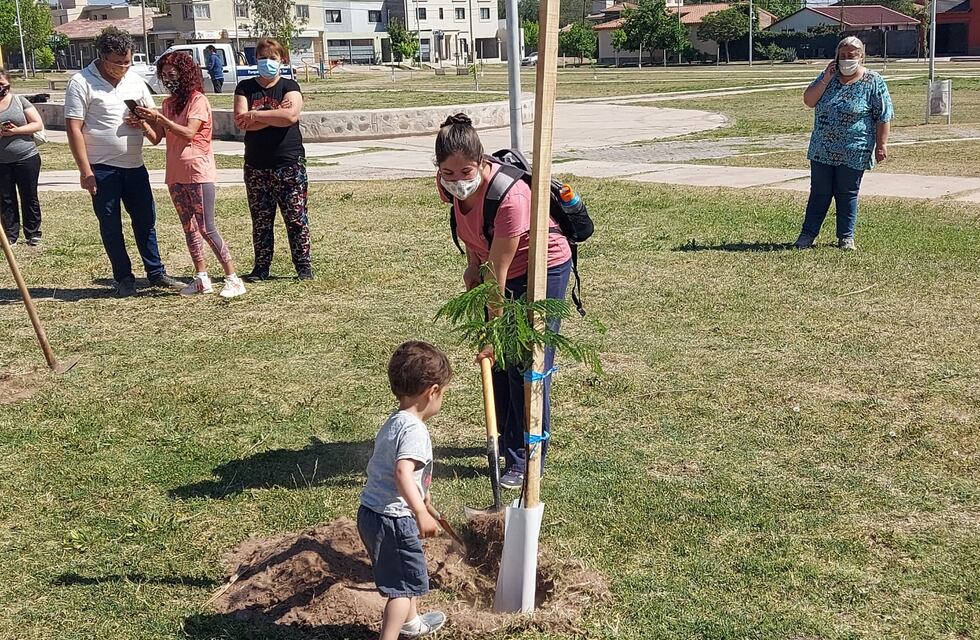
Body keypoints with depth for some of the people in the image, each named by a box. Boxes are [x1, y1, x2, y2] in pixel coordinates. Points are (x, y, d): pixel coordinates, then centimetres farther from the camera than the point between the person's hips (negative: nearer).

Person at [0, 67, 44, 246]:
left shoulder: (19, 100, 0)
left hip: (26, 158, -1)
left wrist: (16, 130, -16)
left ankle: (33, 234, 16)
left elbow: (38, 124, -3)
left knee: (29, 197, 6)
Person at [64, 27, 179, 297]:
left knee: (146, 220, 9)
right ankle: (124, 278, 14)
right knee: (110, 226, 4)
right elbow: (74, 128, -12)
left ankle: (156, 272, 20)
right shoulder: (82, 82, -10)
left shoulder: (135, 80, 6)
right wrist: (85, 170, -16)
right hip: (102, 169, -5)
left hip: (134, 166, 5)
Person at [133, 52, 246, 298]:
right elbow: (156, 138, 9)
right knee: (188, 228, 9)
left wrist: (159, 118, -23)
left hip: (198, 173, -7)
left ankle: (233, 279, -5)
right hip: (175, 175, 8)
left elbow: (189, 133, -20)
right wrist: (143, 123, -9)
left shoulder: (198, 100, -8)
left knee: (206, 228, -9)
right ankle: (202, 279, 15)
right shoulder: (168, 103, 13)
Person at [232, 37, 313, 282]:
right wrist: (274, 116, -12)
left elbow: (291, 116, -19)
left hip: (289, 163, -2)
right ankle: (261, 267, 16)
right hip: (256, 166, 3)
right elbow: (241, 122, -8)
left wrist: (256, 115, -12)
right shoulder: (245, 88, 7)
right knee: (260, 220, 7)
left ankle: (303, 265, 8)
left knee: (296, 217, -1)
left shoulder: (289, 87, 0)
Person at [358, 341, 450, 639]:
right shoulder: (414, 430, -20)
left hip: (370, 513, 10)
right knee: (403, 584, 3)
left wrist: (422, 494, 41)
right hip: (393, 518, -10)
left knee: (406, 575, 30)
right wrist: (422, 513, -42)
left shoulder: (393, 422, 12)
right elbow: (403, 472, -36)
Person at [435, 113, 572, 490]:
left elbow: (498, 269, -31)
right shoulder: (450, 186, -15)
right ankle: (509, 441, 28)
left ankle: (527, 459, 2)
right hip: (499, 269, 7)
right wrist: (472, 264, -1)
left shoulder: (509, 197, -36)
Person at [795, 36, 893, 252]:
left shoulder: (874, 82, -4)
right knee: (819, 192, 8)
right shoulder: (828, 76, 7)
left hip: (853, 153, -3)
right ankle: (808, 234, 15)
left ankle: (846, 237, 16)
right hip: (822, 150, 3)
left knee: (847, 194, 6)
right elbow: (808, 101, -1)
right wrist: (826, 79, -10)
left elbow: (883, 117, -5)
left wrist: (881, 145, -11)